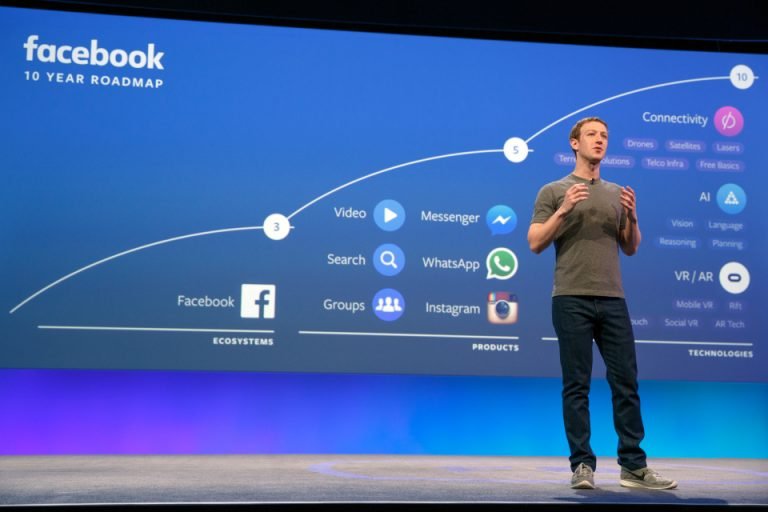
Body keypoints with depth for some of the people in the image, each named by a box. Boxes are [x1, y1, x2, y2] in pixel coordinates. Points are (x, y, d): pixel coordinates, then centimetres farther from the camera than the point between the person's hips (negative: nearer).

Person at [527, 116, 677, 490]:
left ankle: (633, 466, 9)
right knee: (576, 386, -1)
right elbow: (535, 244, -2)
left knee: (626, 382, 3)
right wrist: (563, 210, -14)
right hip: (571, 299, -4)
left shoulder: (618, 193, 17)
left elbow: (630, 249, 17)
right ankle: (582, 465, 4)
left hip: (613, 300, 4)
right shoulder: (553, 191, 5)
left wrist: (632, 217, -1)